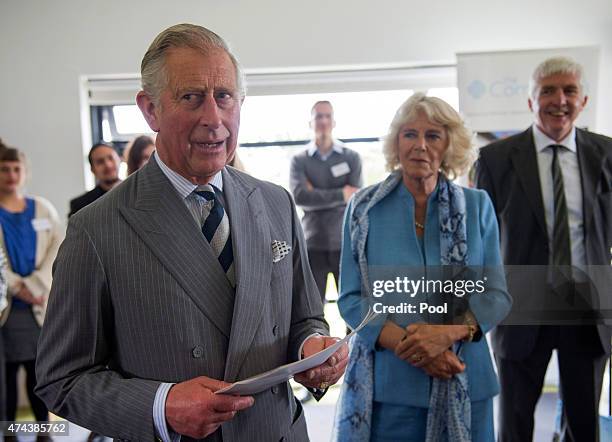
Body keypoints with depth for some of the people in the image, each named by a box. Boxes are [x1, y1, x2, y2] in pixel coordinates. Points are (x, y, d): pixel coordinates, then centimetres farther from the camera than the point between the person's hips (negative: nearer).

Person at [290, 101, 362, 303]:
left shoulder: (351, 157, 5)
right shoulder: (299, 160, 3)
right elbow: (299, 196, -14)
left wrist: (316, 196, -8)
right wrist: (341, 195, -13)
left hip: (345, 243, 0)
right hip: (313, 244, 0)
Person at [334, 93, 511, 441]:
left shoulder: (477, 206, 0)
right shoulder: (364, 208, -2)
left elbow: (497, 295, 0)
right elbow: (351, 299, -3)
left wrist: (449, 332, -18)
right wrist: (408, 345, -17)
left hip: (462, 385, 1)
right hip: (385, 386, -1)